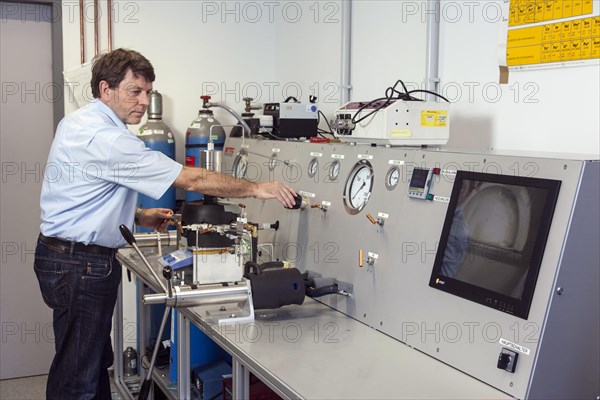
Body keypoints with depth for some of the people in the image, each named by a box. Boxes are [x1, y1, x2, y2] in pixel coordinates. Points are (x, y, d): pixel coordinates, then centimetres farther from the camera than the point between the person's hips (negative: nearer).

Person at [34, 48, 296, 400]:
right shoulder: (105, 139, -23)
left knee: (96, 360, 18)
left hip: (66, 255, 10)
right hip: (80, 264, -10)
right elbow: (191, 179, -23)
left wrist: (138, 217, 10)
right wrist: (257, 189, -16)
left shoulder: (81, 124, 10)